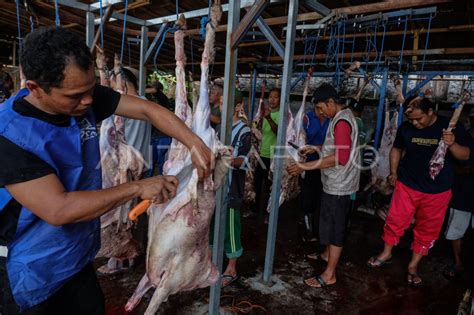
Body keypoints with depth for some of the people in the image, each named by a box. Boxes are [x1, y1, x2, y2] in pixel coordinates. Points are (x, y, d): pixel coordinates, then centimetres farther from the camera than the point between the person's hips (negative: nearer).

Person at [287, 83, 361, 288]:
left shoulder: (342, 121, -22)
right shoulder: (343, 116, 10)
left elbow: (341, 157, -30)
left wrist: (306, 166, -31)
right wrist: (316, 149, 13)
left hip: (339, 184, -10)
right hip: (335, 182, 10)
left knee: (334, 225, -1)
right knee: (331, 222, 23)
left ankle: (329, 274, 10)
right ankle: (328, 254, 42)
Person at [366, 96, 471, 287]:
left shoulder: (451, 127, -10)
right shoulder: (405, 128, -5)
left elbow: (465, 155, -8)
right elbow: (397, 149, 11)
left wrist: (452, 144, -29)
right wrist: (394, 172, 1)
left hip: (437, 191, 0)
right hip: (407, 186, 1)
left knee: (427, 230, 11)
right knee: (395, 221, 6)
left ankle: (413, 266, 29)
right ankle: (386, 254, 31)